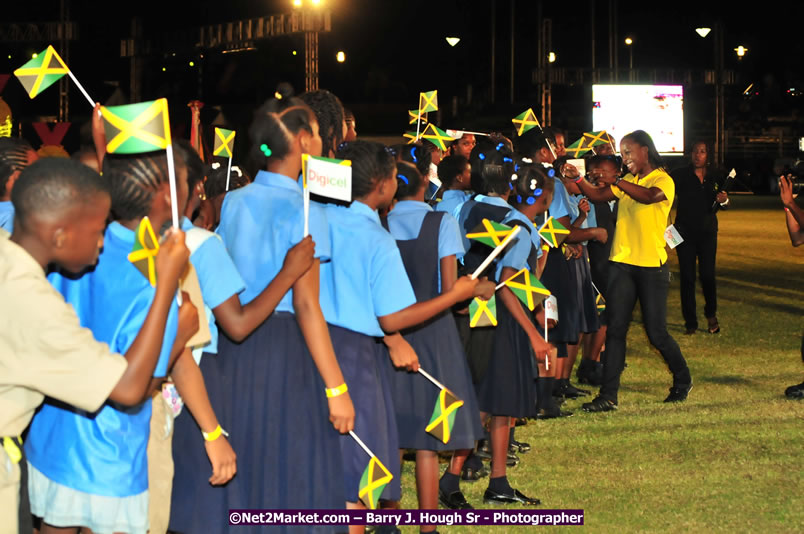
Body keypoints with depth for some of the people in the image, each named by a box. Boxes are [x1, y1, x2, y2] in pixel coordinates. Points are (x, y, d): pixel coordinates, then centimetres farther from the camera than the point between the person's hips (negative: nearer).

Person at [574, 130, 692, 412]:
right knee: (615, 329, -1)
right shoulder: (627, 183, 16)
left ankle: (683, 381, 24)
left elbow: (649, 196, -27)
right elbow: (598, 196, 8)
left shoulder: (663, 180, -6)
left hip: (651, 266, -6)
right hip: (622, 263, 6)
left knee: (656, 332, 0)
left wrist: (617, 181, -31)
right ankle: (608, 395, 0)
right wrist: (579, 179, -7)